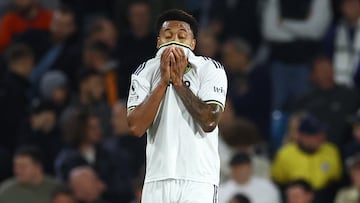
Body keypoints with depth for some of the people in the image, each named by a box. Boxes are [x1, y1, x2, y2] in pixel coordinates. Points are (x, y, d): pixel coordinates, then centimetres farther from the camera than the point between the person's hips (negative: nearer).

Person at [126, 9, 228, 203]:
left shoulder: (210, 69, 1)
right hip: (157, 179, 3)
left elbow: (209, 122, -13)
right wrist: (163, 81, -8)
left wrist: (179, 82, -10)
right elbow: (135, 127, -6)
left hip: (198, 179, -3)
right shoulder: (145, 72, 7)